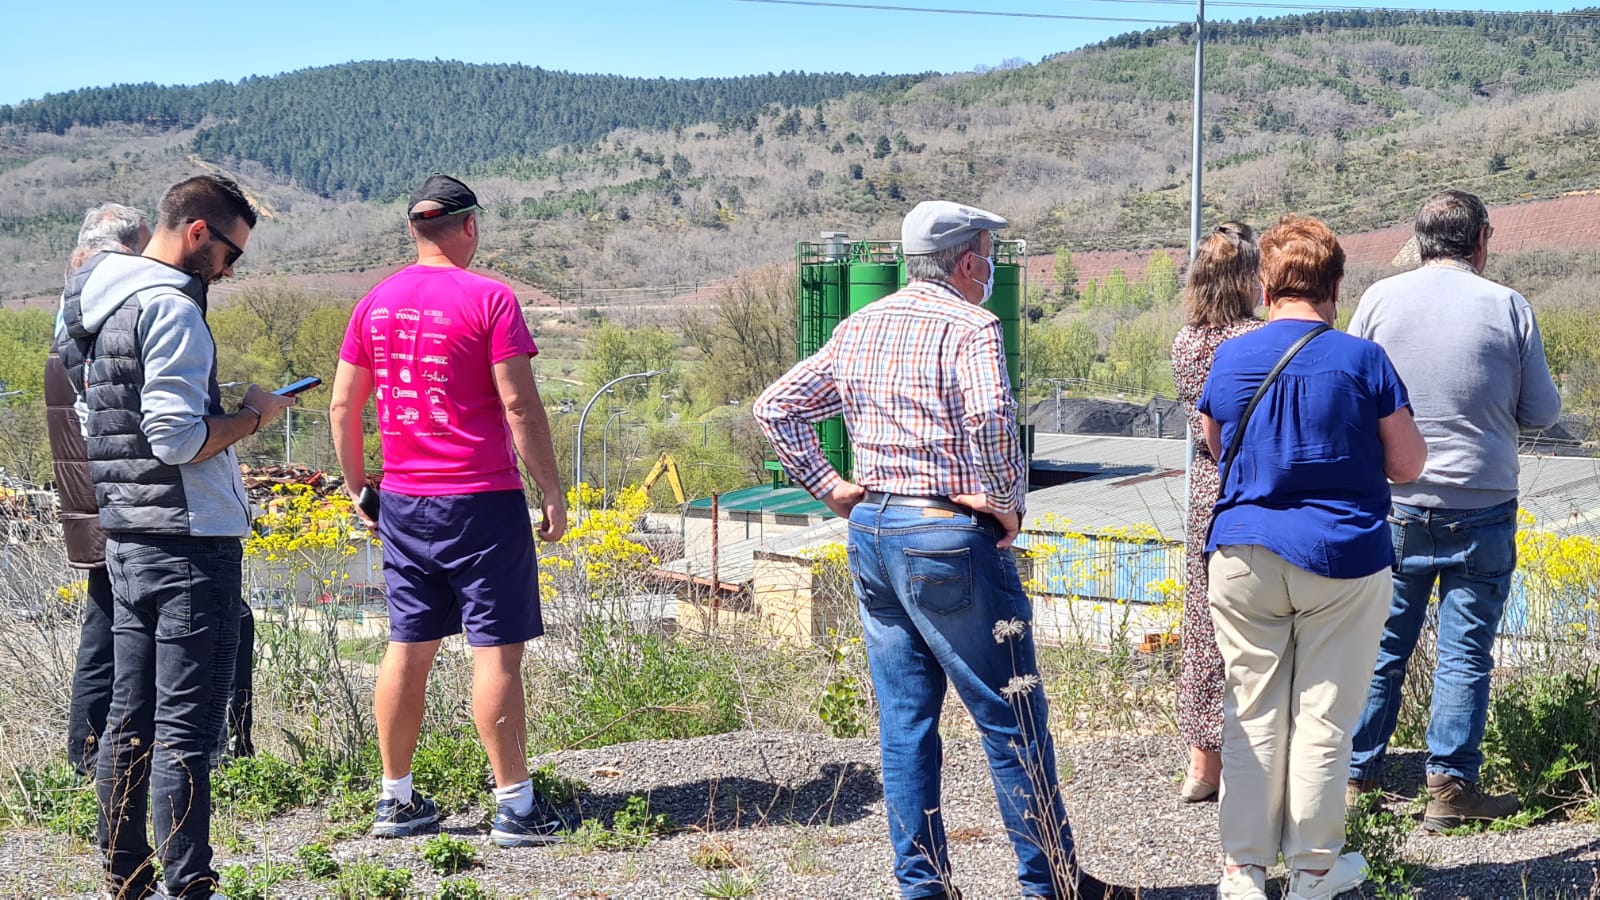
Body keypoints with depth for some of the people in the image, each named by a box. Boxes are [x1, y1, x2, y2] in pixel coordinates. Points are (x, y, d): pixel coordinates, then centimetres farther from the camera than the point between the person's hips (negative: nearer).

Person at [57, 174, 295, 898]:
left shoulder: (97, 299, 14)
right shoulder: (170, 308, -15)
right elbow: (179, 439, -22)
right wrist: (253, 415, -7)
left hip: (125, 537, 10)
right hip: (188, 540, -10)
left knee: (130, 719, 13)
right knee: (186, 728, -6)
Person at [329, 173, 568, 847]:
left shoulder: (377, 302, 8)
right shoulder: (488, 299, -9)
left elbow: (342, 405, 11)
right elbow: (520, 405, -13)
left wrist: (357, 488, 21)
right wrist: (552, 492, -6)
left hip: (402, 502, 6)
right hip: (482, 501, -6)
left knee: (408, 647, 11)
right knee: (497, 649, -1)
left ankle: (396, 801, 18)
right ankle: (515, 806, 3)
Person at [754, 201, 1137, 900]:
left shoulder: (859, 328, 12)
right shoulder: (969, 325, -11)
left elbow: (776, 407, 12)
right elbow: (990, 416, -29)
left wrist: (828, 488, 10)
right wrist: (1006, 499, -16)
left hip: (870, 533, 7)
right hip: (948, 537, -7)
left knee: (904, 720, 12)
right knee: (1013, 717, 3)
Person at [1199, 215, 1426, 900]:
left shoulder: (1229, 359, 0)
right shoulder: (1362, 360, -9)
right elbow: (1408, 464, -3)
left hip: (1245, 556, 2)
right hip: (1344, 560, -2)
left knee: (1252, 714, 10)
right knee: (1323, 717, 7)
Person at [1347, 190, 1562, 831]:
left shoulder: (1380, 299, -1)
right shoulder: (1509, 307, -5)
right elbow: (1542, 412, 1)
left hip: (1394, 505, 2)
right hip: (1481, 508, -2)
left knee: (1382, 645, 11)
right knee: (1466, 652, 4)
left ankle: (1357, 773, 18)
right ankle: (1450, 785, 6)